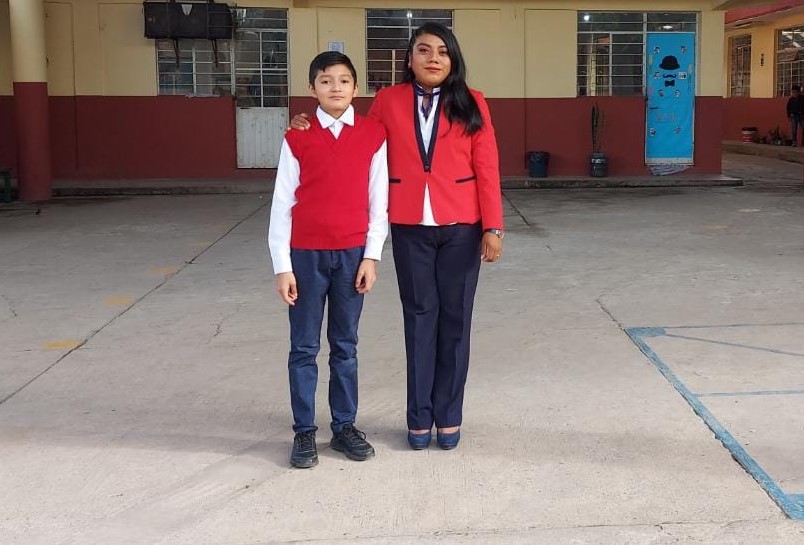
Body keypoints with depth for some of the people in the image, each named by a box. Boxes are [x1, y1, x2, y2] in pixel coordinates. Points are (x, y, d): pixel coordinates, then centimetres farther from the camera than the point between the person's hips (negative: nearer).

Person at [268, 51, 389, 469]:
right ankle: (304, 431, 17)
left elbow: (378, 200, 3)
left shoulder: (373, 134, 0)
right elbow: (282, 204, -1)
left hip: (352, 253, 1)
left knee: (345, 345, 10)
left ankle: (345, 426, 22)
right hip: (306, 254, -1)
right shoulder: (298, 137, -2)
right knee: (304, 347, 6)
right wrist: (282, 266, -4)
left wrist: (371, 256, -2)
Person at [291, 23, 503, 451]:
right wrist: (312, 128, 4)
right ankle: (419, 416, 16)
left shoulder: (471, 103, 2)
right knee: (420, 317, 5)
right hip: (409, 227, 1)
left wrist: (492, 226, -5)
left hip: (460, 226, 0)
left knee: (455, 317, 6)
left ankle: (448, 415, 18)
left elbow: (486, 169, 0)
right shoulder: (388, 100, 5)